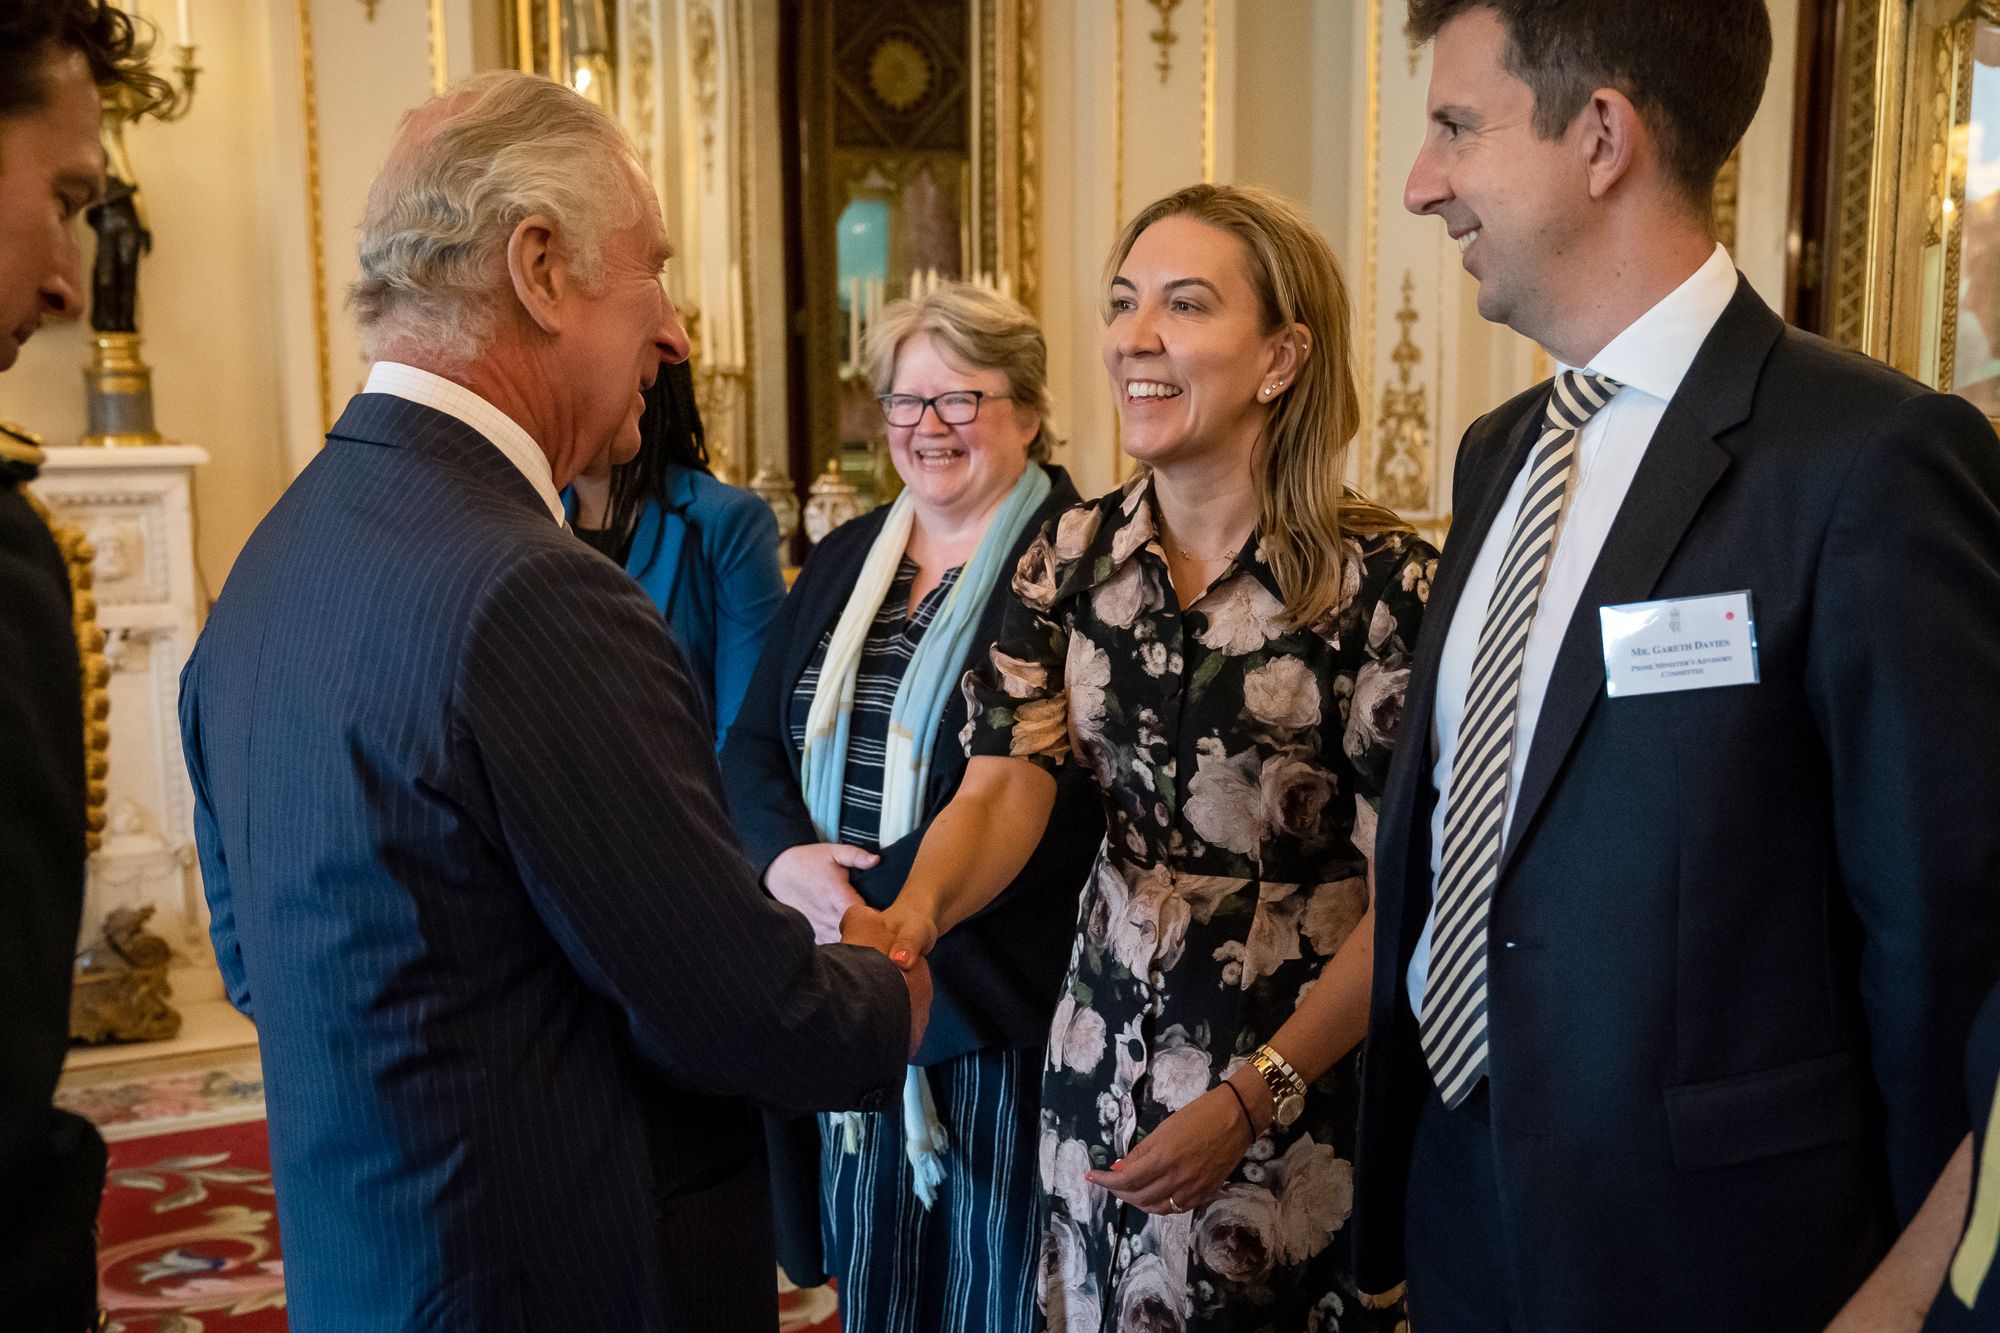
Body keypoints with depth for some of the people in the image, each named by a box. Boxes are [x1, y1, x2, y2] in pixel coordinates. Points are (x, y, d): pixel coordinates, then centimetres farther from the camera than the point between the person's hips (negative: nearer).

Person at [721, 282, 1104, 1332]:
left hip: (992, 1007, -5)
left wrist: (887, 897, -23)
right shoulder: (842, 559, 11)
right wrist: (791, 860, -12)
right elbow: (751, 744, 7)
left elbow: (1051, 794, -20)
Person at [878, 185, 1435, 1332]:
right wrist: (911, 918, -30)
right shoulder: (1069, 558, -1)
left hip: (1311, 1075, -4)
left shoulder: (1380, 579, -15)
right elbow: (1004, 785, -9)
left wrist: (1252, 1099, -20)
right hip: (1108, 1058, 4)